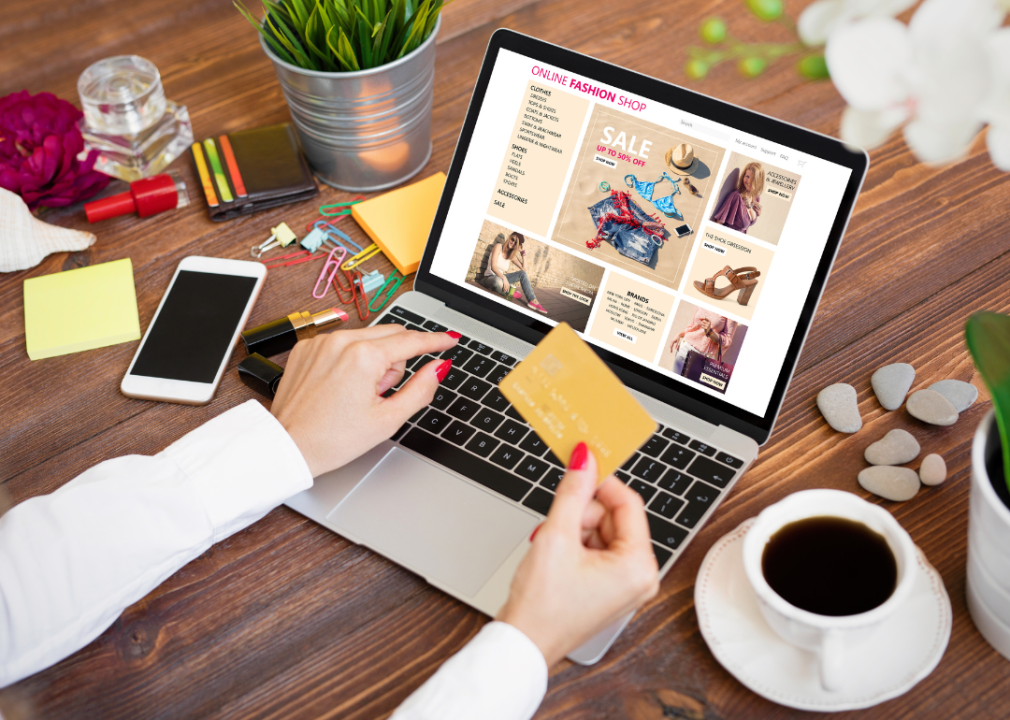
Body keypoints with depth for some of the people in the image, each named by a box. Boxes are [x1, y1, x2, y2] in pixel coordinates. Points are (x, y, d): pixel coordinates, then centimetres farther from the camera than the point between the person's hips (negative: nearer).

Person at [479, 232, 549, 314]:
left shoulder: (512, 255, 10)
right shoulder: (499, 247, -9)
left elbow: (524, 269, 5)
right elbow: (493, 267, -21)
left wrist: (523, 252, 2)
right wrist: (504, 278, -36)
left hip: (501, 277, 7)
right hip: (489, 277, -7)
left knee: (522, 273, -8)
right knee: (498, 281, -44)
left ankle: (533, 301, -18)